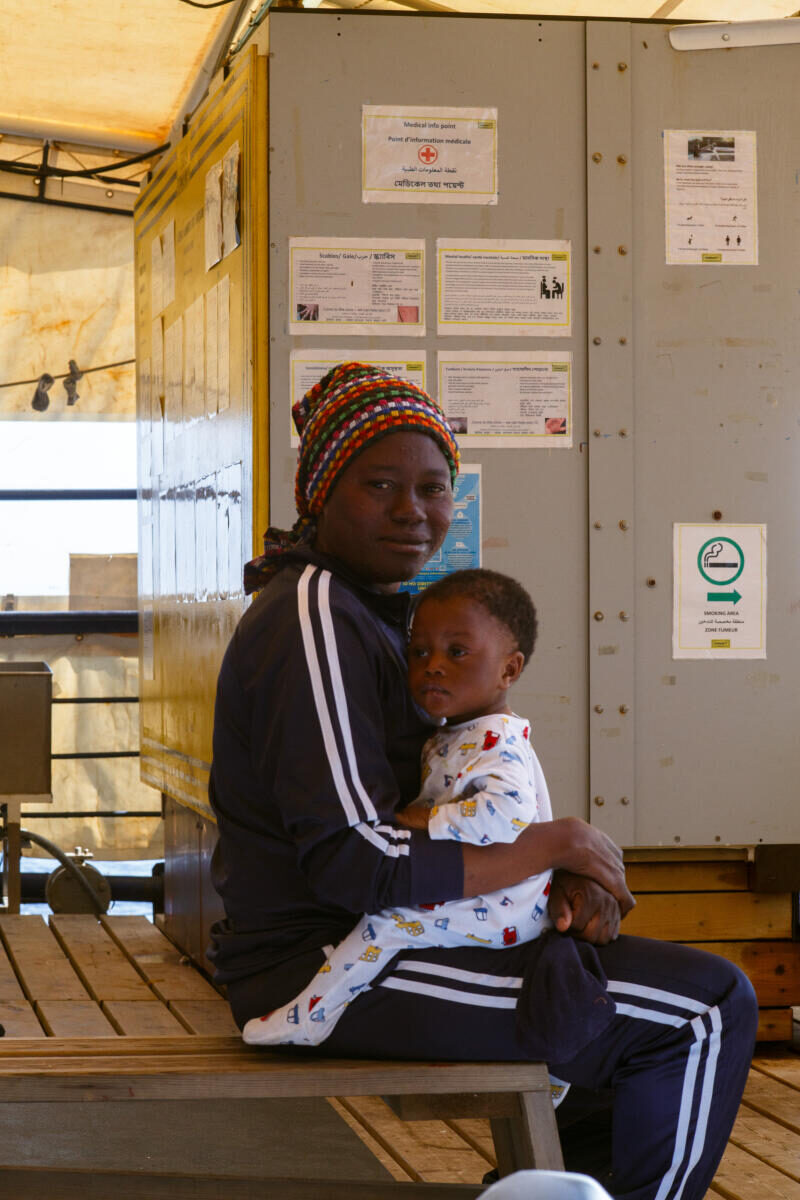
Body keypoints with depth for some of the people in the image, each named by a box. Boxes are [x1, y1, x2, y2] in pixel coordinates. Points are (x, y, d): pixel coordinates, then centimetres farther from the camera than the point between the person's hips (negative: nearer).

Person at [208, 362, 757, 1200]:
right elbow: (355, 862, -26)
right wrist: (549, 847, -16)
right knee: (709, 1010, -12)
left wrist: (565, 882, -5)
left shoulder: (374, 609, 14)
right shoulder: (315, 620, -18)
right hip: (327, 968, -11)